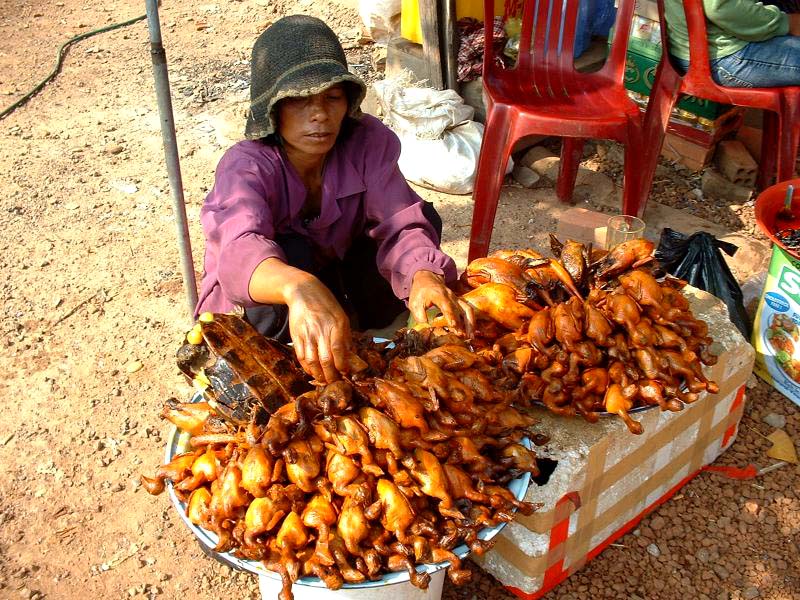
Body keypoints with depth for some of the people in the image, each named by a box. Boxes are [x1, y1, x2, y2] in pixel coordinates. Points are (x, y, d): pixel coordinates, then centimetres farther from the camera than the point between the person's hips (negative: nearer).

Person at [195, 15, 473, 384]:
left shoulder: (367, 141, -18)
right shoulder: (245, 166, -29)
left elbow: (401, 226, -29)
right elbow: (242, 251, -50)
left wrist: (423, 275, -53)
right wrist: (299, 287, -73)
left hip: (336, 283, 4)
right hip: (253, 309, -3)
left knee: (424, 217, -17)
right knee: (289, 254, -37)